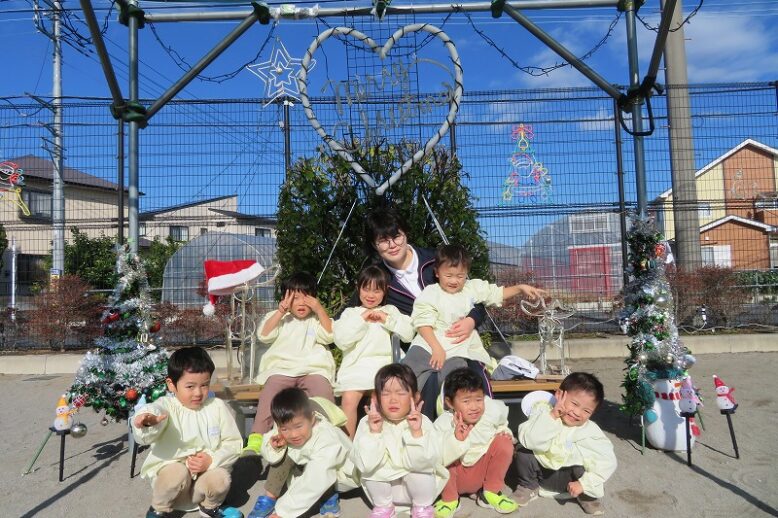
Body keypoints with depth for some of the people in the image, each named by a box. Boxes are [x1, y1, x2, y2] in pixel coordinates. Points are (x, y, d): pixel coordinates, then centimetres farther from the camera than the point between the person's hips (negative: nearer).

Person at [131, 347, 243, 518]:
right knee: (177, 471, -31)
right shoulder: (166, 407, -12)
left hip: (208, 472, 2)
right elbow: (144, 438, -34)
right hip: (170, 472, -1)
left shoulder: (217, 406, -4)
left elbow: (234, 443, -2)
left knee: (220, 480, -27)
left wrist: (212, 460, -20)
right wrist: (146, 423, -58)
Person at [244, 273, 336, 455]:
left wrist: (320, 309, -2)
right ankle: (256, 439, -33)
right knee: (269, 392, -30)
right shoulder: (278, 317, 22)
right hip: (282, 369, 0)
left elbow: (329, 336, 3)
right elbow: (264, 335, 4)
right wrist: (280, 311, -3)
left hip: (313, 369, 0)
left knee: (324, 391, -32)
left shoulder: (317, 319, 22)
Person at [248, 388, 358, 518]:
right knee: (283, 453, -15)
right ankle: (269, 499, -4)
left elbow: (313, 483, -42)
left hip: (343, 473, -6)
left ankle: (328, 496, -9)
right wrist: (273, 448, -35)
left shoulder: (327, 442, -40)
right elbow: (272, 458, -11)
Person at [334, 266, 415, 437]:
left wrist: (387, 319, 0)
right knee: (348, 399, -26)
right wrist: (361, 320, -1)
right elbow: (341, 340, 1)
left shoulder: (391, 310, 21)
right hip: (356, 366, 0)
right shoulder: (350, 313, 17)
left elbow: (408, 334, 8)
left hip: (384, 365, 0)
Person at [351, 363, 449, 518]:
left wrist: (416, 432, -39)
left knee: (420, 470, -28)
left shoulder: (423, 422, -19)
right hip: (383, 485, 1)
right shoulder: (367, 423, -16)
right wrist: (373, 433, -34)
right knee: (370, 469, -24)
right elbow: (365, 465, -25)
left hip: (415, 484, -1)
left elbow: (422, 463, -28)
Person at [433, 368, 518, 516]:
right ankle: (449, 500, -3)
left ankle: (490, 493, -1)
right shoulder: (443, 425, -29)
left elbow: (501, 421, 9)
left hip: (482, 473, 3)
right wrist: (456, 439, -51)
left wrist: (504, 431, -9)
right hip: (455, 478, -3)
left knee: (504, 441, -19)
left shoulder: (492, 411, -18)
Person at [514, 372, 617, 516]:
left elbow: (608, 462, -23)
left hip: (566, 476, 0)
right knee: (523, 452, -24)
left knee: (584, 470, -29)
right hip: (540, 470, 0)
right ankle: (529, 487, 3)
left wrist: (584, 484, -28)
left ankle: (587, 495, 6)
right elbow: (528, 441, -35)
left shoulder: (590, 431, -19)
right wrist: (552, 416, -41)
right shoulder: (543, 411, -20)